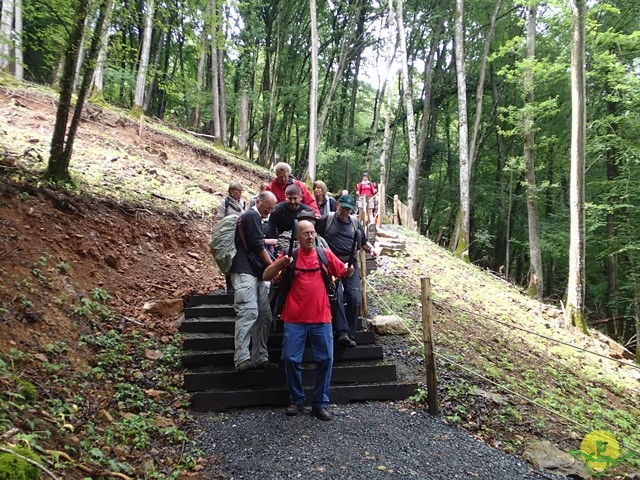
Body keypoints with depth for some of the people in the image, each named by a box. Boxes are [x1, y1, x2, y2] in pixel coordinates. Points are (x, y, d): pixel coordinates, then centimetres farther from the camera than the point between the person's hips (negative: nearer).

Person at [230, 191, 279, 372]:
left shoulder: (254, 217, 26)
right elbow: (257, 245, -11)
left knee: (264, 315, 4)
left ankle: (260, 358, 6)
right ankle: (242, 359, -18)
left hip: (257, 274, 10)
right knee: (249, 312, -17)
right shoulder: (252, 216, -5)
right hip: (245, 272, -10)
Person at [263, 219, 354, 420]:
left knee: (325, 359, 2)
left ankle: (320, 403, 16)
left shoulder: (325, 254, 5)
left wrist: (348, 271, -11)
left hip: (321, 318, 1)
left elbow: (342, 272, 13)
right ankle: (297, 400, 19)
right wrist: (281, 262, -19)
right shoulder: (290, 255, 2)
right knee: (291, 359, 0)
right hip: (295, 319, -1)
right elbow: (266, 276, -2)